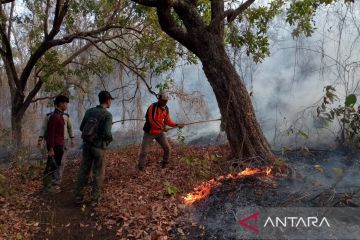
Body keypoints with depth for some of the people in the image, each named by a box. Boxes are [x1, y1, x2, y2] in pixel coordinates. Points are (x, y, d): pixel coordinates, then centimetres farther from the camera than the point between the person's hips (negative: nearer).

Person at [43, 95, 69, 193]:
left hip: (59, 145, 9)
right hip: (54, 146, -9)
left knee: (57, 165, 16)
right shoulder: (54, 116, -17)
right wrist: (51, 148, -20)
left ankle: (53, 184, 26)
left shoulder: (60, 116, 12)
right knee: (51, 166, 1)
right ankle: (47, 186, 11)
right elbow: (50, 133, -19)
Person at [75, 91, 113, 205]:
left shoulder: (89, 111, 4)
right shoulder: (108, 115, -14)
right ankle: (95, 199, 13)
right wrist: (110, 139, -1)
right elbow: (107, 133, -23)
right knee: (98, 173, 7)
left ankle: (79, 197, 19)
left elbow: (82, 128, 7)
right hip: (98, 147, -5)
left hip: (87, 144, 5)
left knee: (84, 170, 13)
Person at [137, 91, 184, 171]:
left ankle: (164, 163, 23)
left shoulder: (166, 109, 2)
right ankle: (140, 167, 12)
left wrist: (176, 125, -11)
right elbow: (151, 120, -24)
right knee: (144, 151, -3)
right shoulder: (153, 106, -19)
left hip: (160, 133, 6)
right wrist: (161, 128, -25)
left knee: (167, 148, 3)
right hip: (149, 132, -6)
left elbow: (168, 121, 4)